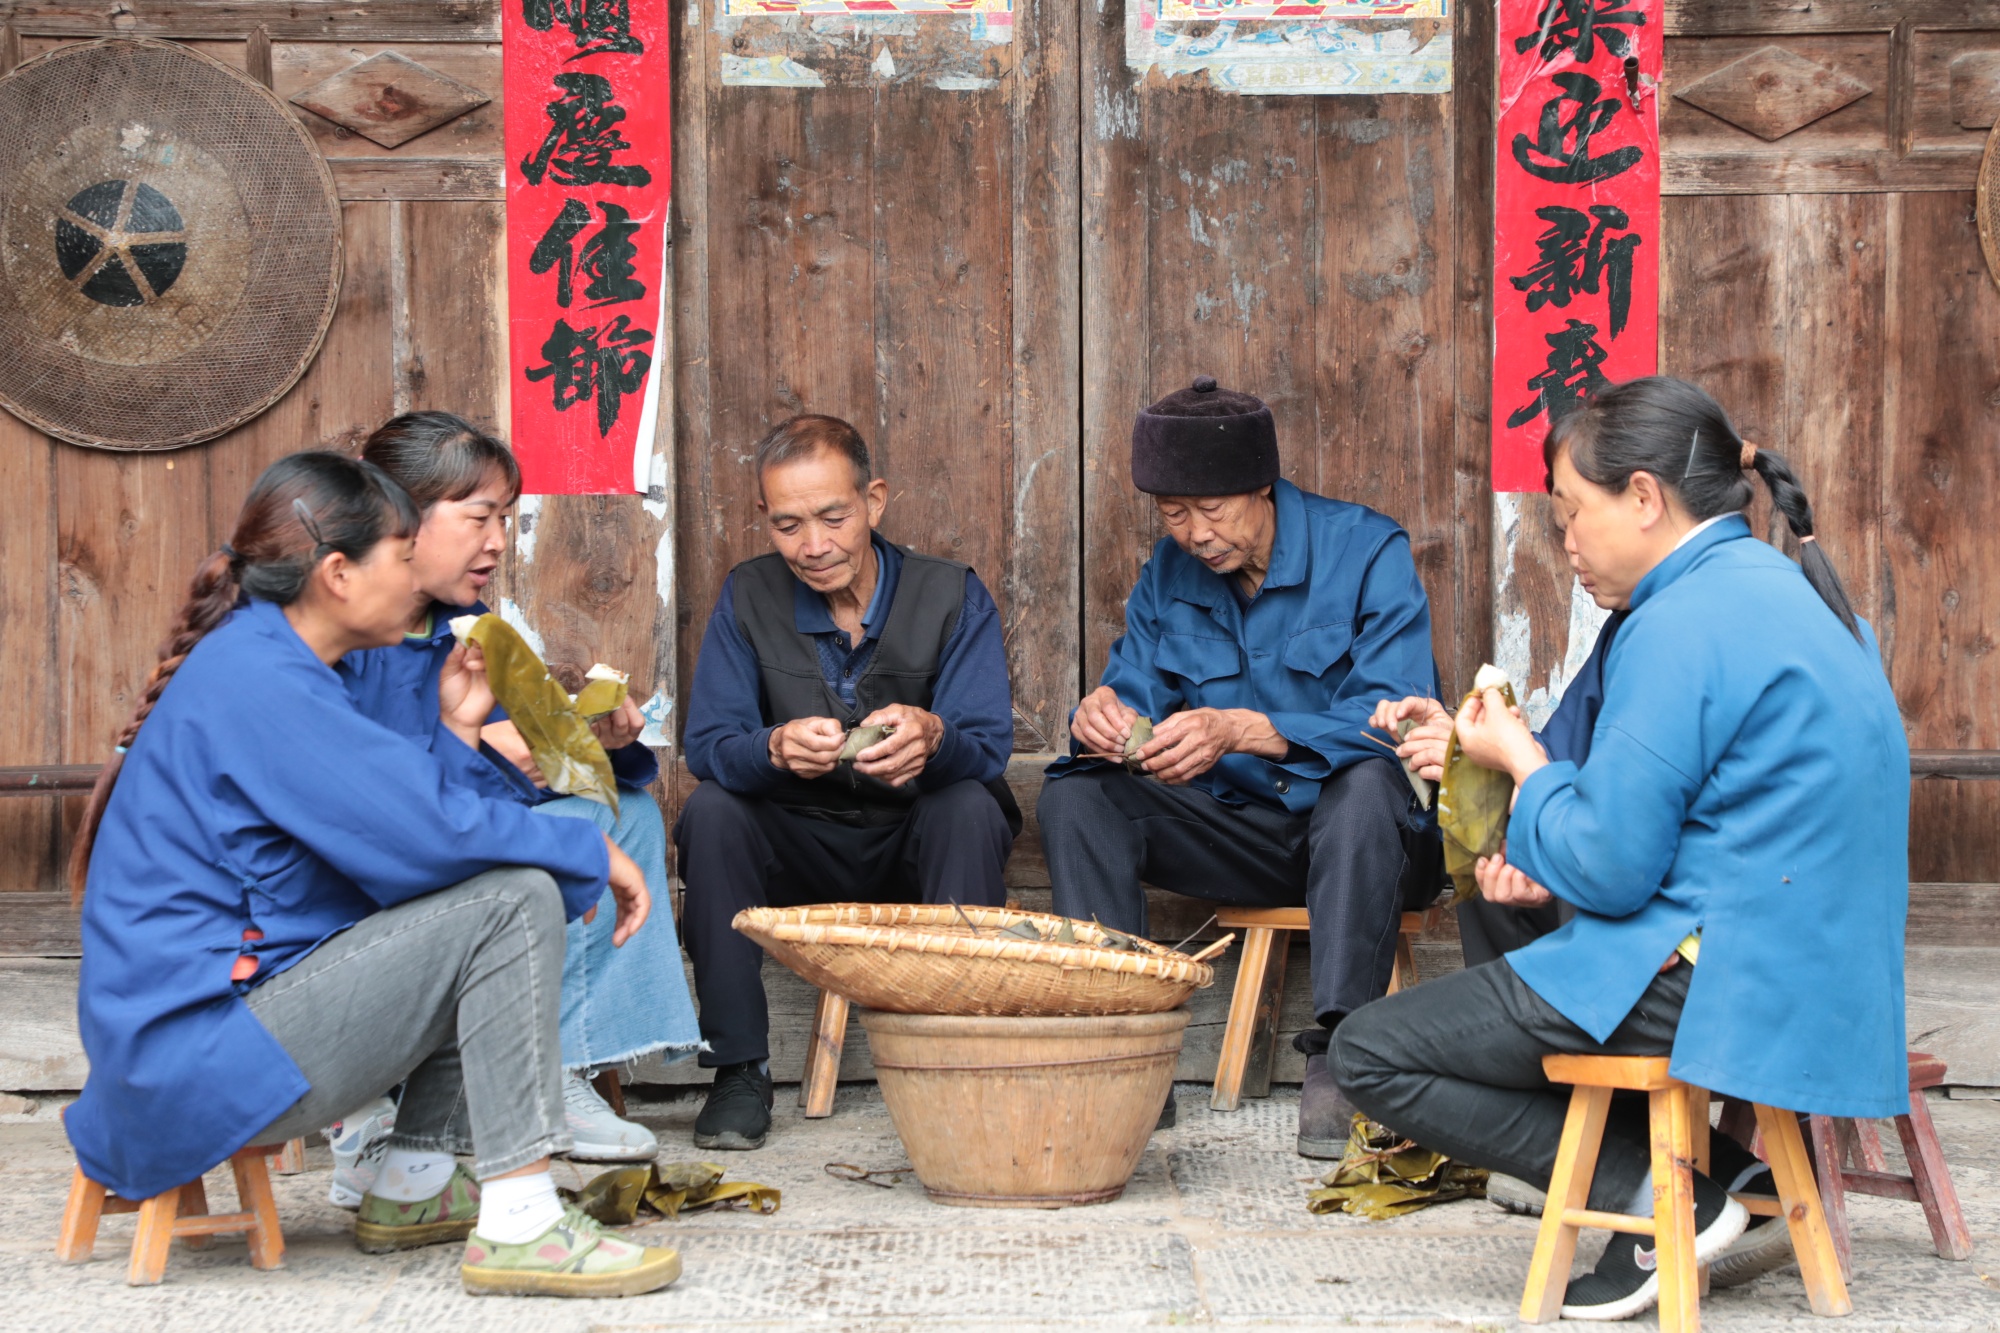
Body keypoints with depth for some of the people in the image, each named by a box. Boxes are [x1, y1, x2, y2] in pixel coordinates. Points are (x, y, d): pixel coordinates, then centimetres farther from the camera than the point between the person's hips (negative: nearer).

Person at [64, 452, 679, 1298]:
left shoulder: (262, 663, 16)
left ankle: (417, 1188, 17)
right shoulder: (257, 679, -16)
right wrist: (591, 853, -11)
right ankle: (518, 1225, -18)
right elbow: (426, 832, -23)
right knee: (513, 901, -16)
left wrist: (455, 731, 11)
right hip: (200, 1056, -11)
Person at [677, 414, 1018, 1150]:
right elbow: (708, 744, -13)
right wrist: (776, 749, -37)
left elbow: (989, 746, -17)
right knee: (711, 810, -26)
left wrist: (934, 738, -43)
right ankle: (738, 1068, -19)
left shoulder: (952, 594, -6)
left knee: (969, 807, -31)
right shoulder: (748, 598, -2)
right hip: (799, 852, 1)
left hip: (918, 844, -1)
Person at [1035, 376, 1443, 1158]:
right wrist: (1100, 719, -26)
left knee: (1365, 783, -39)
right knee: (1075, 796, -15)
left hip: (1366, 833, -5)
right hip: (1243, 833, 5)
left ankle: (1338, 1058, -36)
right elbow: (1133, 693, 1)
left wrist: (1246, 730, -38)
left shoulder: (1367, 551, -13)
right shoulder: (1169, 574, 4)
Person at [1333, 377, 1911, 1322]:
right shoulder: (1790, 595, 13)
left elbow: (1612, 867, -18)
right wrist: (1554, 867, 11)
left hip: (1707, 981, -10)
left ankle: (1661, 1200, -8)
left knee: (1368, 1055, -5)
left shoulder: (1682, 626, -18)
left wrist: (1522, 763, -1)